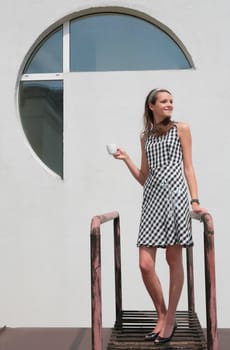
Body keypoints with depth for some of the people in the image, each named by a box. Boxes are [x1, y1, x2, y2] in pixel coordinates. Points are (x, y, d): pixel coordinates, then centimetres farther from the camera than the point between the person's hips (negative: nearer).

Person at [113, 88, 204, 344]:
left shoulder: (181, 129, 10)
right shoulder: (145, 136, 19)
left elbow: (188, 167, 4)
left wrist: (195, 200, -6)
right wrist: (126, 159, 6)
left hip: (175, 196, -3)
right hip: (152, 199, 3)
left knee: (174, 260, 0)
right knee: (145, 264, -4)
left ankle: (170, 319, 13)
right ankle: (161, 316, 15)